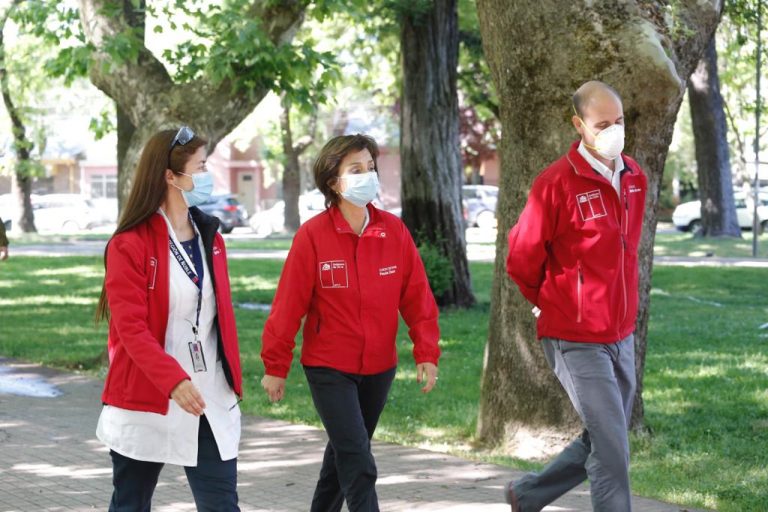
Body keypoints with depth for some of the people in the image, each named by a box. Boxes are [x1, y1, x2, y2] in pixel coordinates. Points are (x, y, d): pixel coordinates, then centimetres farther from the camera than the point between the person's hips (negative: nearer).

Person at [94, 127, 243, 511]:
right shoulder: (129, 245, -11)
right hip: (146, 405, -5)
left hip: (212, 404, 5)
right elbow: (130, 327, -18)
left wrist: (233, 382, 13)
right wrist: (174, 381, -30)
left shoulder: (210, 239, 10)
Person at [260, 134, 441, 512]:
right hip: (328, 368, -5)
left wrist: (426, 353, -8)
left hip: (378, 367, 5)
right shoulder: (313, 235, -14)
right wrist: (275, 367, -6)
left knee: (346, 451, 20)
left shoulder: (394, 231, -3)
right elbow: (288, 304, -10)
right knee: (359, 465, -12)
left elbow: (417, 297, 0)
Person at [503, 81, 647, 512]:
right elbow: (522, 258, -6)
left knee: (601, 441, 17)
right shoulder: (557, 183, -15)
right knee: (612, 448, -10)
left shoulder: (635, 178, 5)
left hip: (622, 335, 7)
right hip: (576, 341, -7)